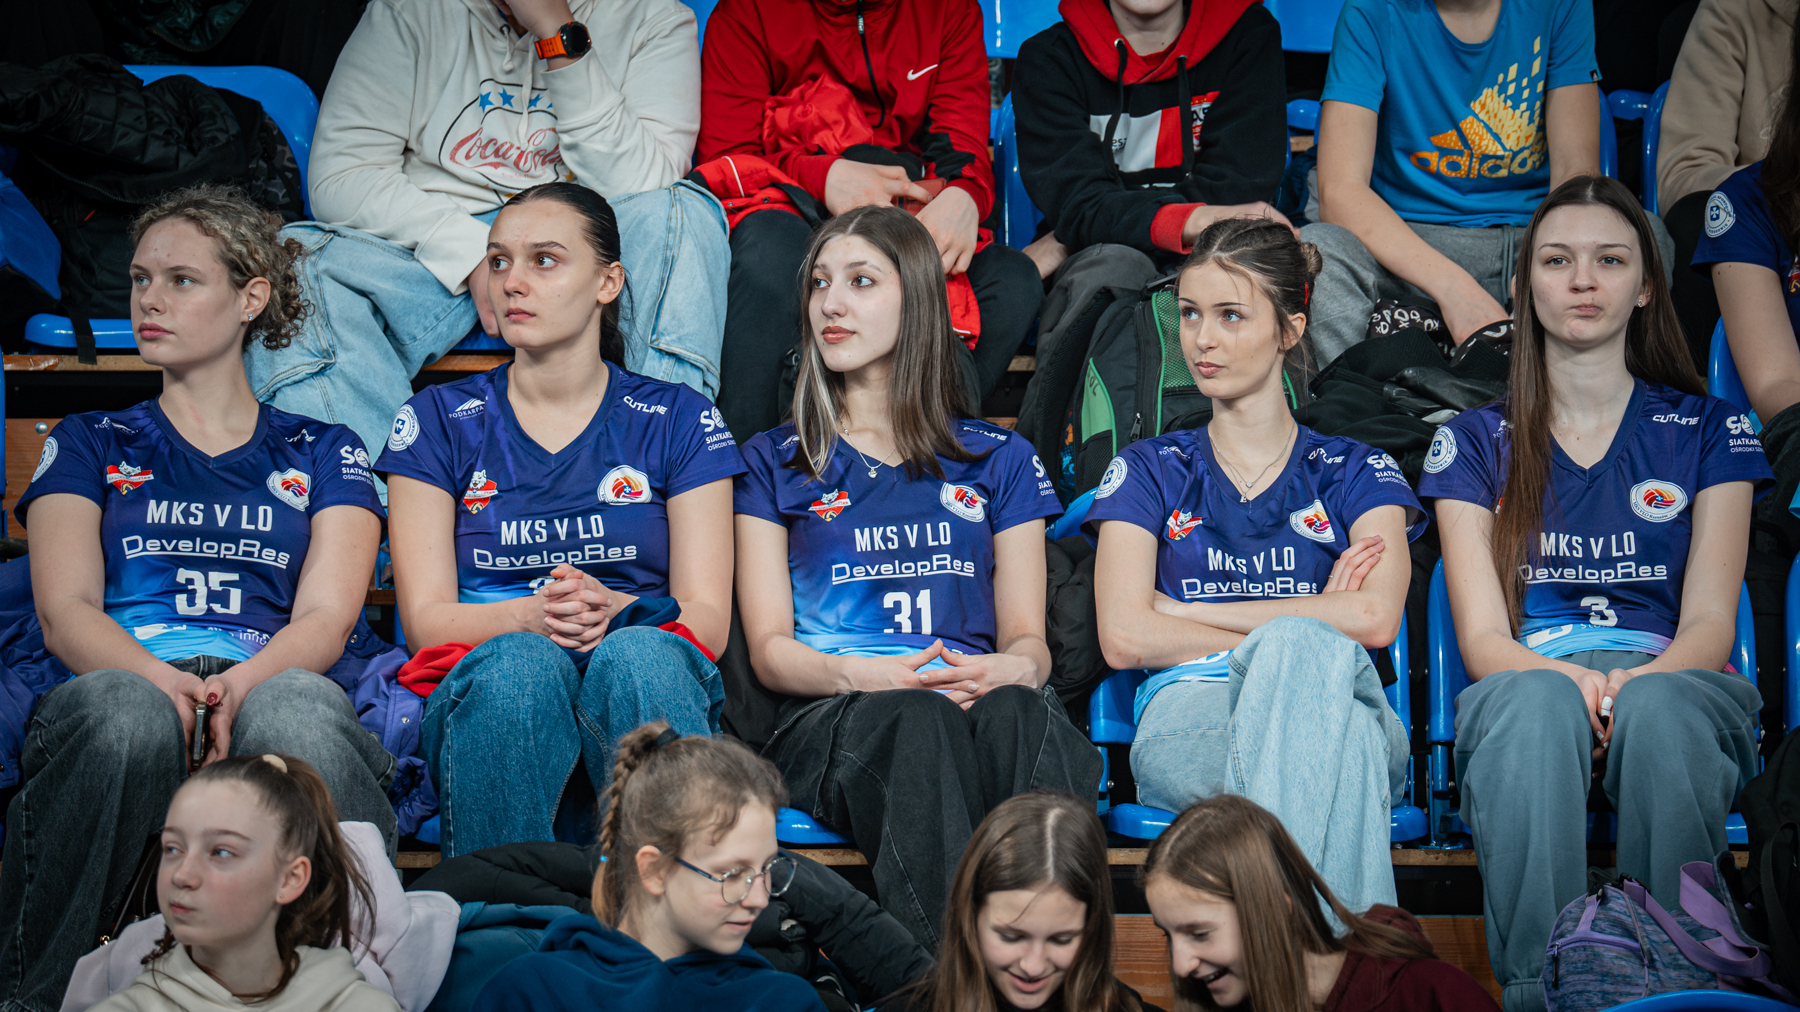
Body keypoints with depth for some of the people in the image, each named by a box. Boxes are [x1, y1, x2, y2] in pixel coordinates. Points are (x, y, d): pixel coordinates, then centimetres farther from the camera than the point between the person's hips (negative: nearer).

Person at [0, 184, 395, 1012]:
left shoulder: (322, 454, 23)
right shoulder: (91, 444, 24)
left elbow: (326, 619, 7)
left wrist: (238, 684, -18)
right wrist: (162, 679, -17)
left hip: (267, 688, 0)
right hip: (127, 679, 0)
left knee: (298, 708, -39)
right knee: (125, 711, -39)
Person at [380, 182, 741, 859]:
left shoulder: (677, 419, 13)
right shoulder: (438, 421, 15)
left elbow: (709, 618, 5)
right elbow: (424, 619, 4)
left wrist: (612, 611, -18)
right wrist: (530, 615, -18)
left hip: (650, 677, 0)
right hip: (481, 688, 0)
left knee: (639, 655, -37)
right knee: (520, 662, -37)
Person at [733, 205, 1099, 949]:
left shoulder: (998, 460, 25)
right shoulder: (774, 463, 21)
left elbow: (1029, 637, 16)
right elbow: (768, 648, 9)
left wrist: (1011, 669, -11)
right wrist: (862, 674, -15)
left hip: (979, 699, 1)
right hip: (829, 717, -1)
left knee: (1015, 713, -37)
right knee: (917, 721, -39)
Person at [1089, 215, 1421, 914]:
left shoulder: (1356, 474, 20)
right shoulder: (1149, 471, 22)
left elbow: (1375, 619, -2)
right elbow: (1124, 637, 4)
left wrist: (1188, 611, 2)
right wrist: (1310, 625, 0)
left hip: (1350, 705, 1)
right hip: (1190, 718, 0)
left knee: (1299, 650, -39)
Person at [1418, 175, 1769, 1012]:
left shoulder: (1708, 432, 15)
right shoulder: (1475, 441, 15)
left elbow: (1710, 620, 5)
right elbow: (1482, 636, 4)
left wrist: (1634, 681, -19)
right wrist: (1572, 680, -20)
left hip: (1674, 685, 0)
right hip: (1528, 680, 0)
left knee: (1657, 708, -38)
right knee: (1536, 701, -38)